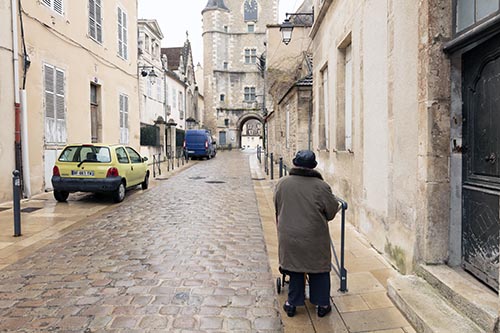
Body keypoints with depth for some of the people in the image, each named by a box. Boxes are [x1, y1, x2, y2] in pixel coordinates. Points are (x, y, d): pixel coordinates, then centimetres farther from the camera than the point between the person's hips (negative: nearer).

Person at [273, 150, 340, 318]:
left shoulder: (281, 184, -6)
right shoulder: (321, 186, -15)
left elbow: (277, 209, 6)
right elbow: (333, 210, -4)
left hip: (289, 236, 2)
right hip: (315, 238, -2)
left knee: (295, 268, 18)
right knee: (319, 269, 16)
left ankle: (292, 304, 28)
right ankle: (322, 304, 29)